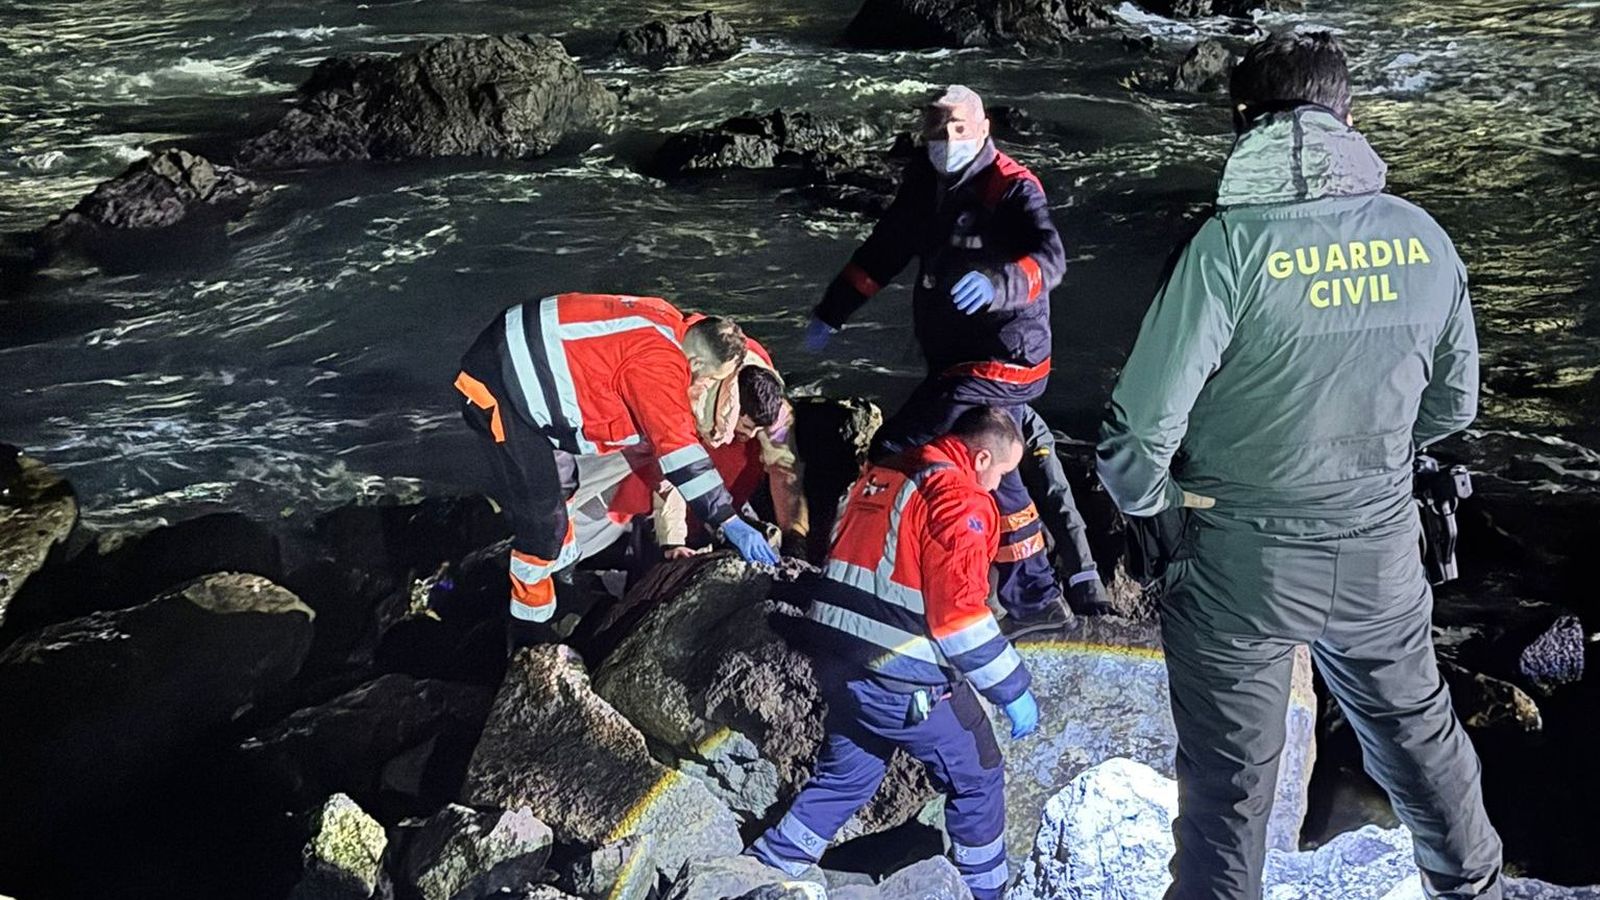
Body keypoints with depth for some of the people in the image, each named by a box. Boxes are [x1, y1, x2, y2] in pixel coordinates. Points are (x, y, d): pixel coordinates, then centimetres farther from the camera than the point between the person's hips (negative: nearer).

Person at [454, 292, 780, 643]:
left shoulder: (669, 323, 3)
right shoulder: (659, 365, -23)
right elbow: (679, 450, -25)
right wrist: (729, 523, -22)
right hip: (500, 390, -10)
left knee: (562, 481, 26)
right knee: (543, 519, -4)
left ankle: (561, 563, 47)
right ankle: (528, 633, 11)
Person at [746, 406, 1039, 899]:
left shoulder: (880, 475, 11)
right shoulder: (960, 502, -14)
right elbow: (962, 616, -18)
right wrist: (1013, 689, -8)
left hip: (839, 662, 8)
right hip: (904, 682, -8)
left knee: (845, 775, 24)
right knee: (977, 777, 13)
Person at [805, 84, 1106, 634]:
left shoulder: (1013, 189, -15)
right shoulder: (925, 183, 7)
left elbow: (1049, 260, -30)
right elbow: (884, 250, 15)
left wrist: (996, 283, -49)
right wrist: (831, 314, 16)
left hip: (1000, 365, -8)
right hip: (954, 360, 9)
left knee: (893, 454, -12)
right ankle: (1034, 600, 29)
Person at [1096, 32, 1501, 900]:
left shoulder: (1232, 243, -21)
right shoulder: (1423, 238, -5)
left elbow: (1145, 420, -21)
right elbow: (1452, 404, 7)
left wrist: (1143, 498, 1)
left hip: (1242, 559, -5)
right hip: (1381, 552, 5)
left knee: (1228, 776, 11)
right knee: (1416, 729, 28)